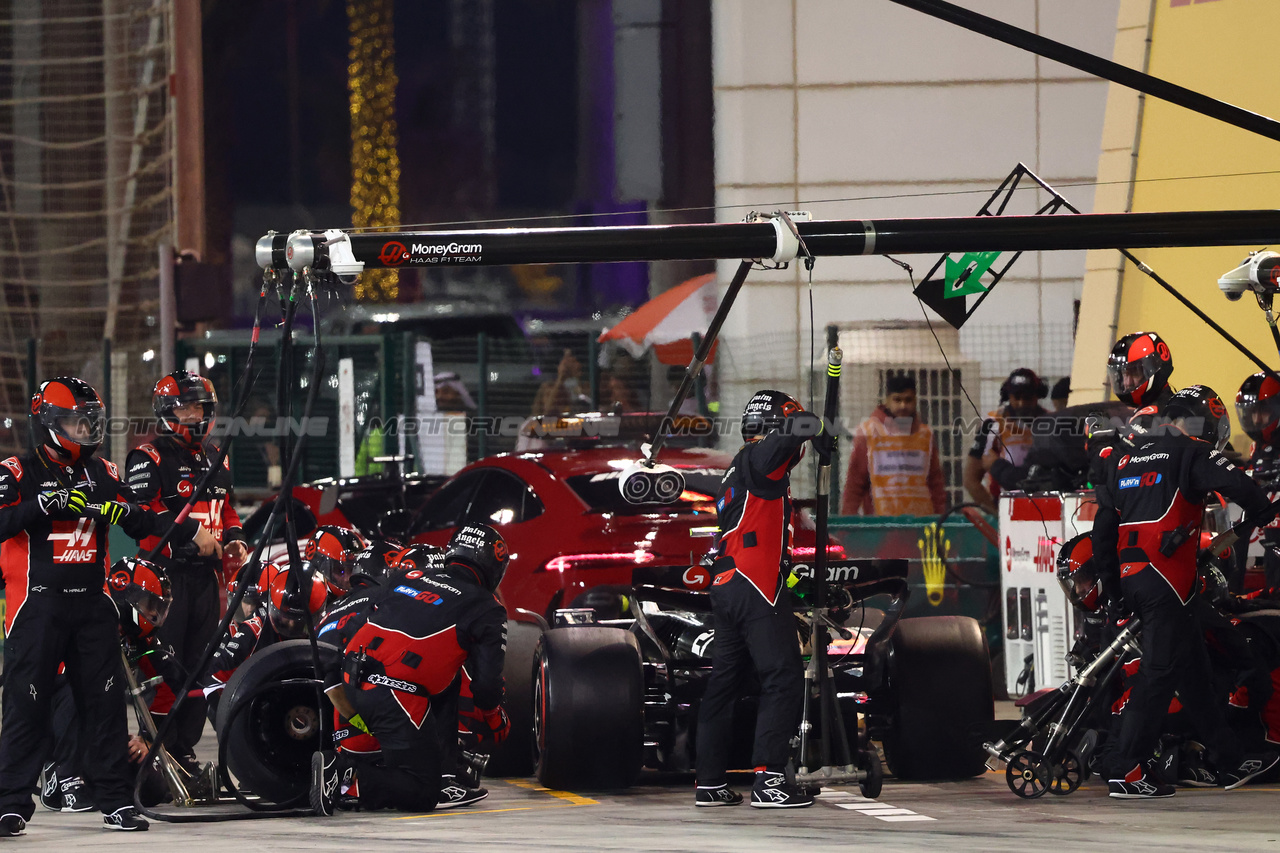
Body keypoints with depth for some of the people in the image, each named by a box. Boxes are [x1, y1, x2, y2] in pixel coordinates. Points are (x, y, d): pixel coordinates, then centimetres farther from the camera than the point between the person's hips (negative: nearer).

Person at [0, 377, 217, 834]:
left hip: (93, 605, 5)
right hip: (38, 604, -5)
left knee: (105, 701, 5)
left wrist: (191, 531, 5)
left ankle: (115, 800, 11)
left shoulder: (102, 474, 14)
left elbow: (140, 520, 14)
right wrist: (47, 504, -23)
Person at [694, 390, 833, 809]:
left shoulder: (738, 471, 23)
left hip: (725, 586, 10)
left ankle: (709, 782, 14)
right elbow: (797, 427, -28)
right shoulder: (761, 458, -6)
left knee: (724, 681, 12)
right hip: (757, 586, -10)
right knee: (783, 679, -8)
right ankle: (768, 780, -14)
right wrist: (819, 434, -15)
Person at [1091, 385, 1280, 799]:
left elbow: (1103, 527, 19)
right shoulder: (1189, 452, -3)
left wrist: (1110, 585, 24)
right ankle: (1126, 771, -10)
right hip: (1165, 580, -8)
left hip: (1129, 576, 8)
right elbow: (1235, 484, -16)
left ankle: (1231, 762, 20)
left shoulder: (1123, 458, 19)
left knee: (1193, 668, 14)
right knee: (1160, 671, -7)